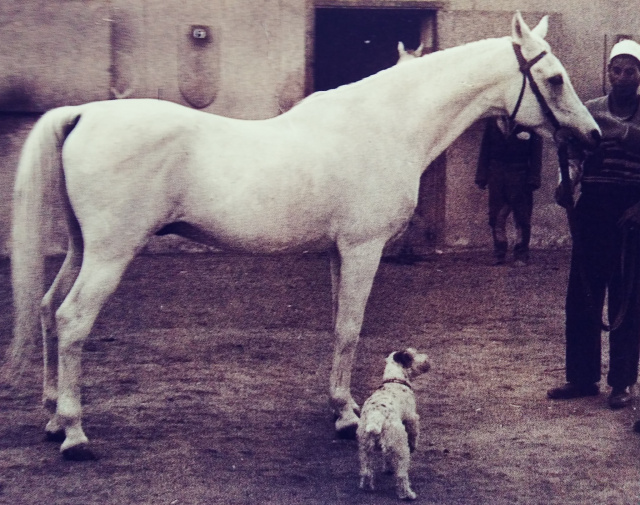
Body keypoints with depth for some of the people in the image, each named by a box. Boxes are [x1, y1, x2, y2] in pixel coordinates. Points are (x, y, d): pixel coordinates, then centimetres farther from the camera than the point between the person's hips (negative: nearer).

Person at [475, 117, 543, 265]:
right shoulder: (493, 122, 8)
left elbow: (536, 153, -2)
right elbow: (485, 152, 11)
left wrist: (533, 179, -10)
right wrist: (481, 176, 3)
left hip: (520, 176, -3)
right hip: (496, 174, 3)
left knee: (522, 218, 1)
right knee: (496, 217, 3)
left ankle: (521, 256, 8)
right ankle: (499, 254, 11)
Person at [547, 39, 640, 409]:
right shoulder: (591, 111, 10)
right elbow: (575, 153, 4)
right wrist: (567, 182, -14)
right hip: (592, 209, 3)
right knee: (582, 295, 5)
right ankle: (583, 377, 15)